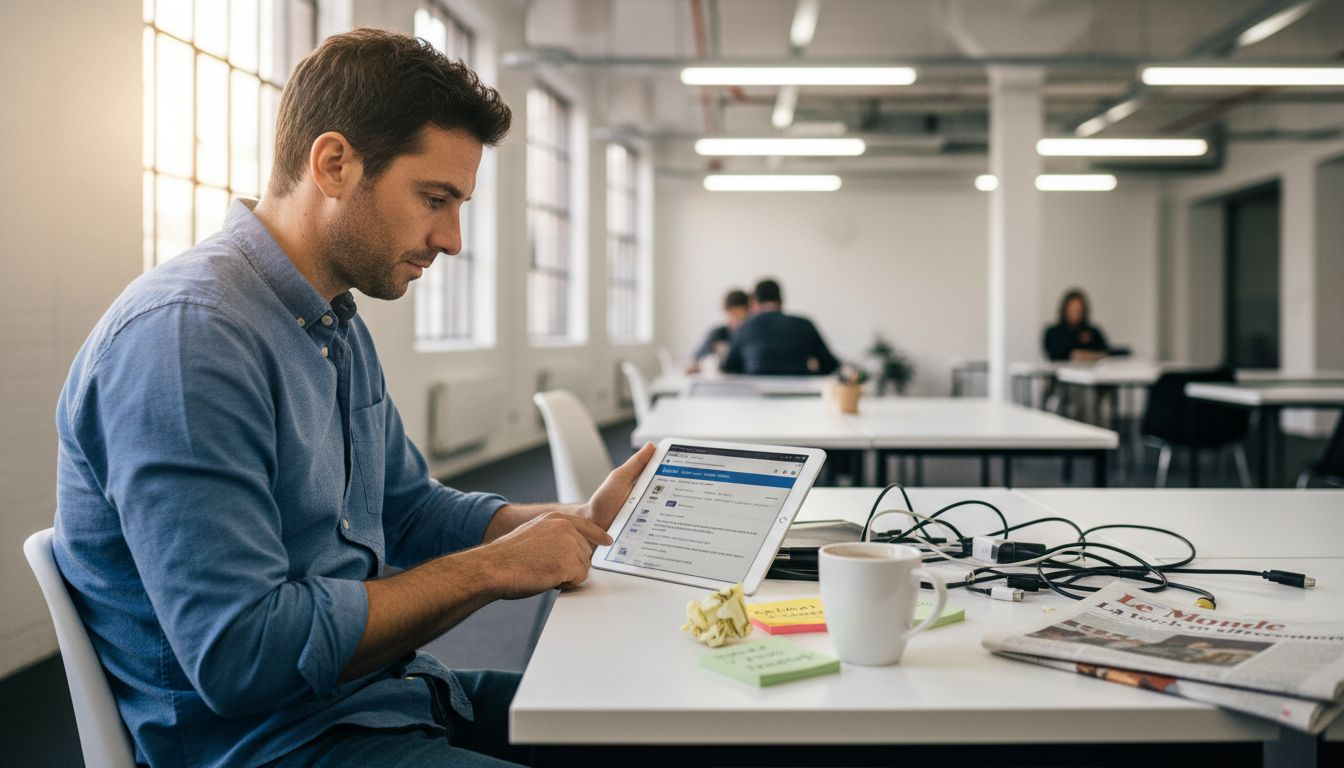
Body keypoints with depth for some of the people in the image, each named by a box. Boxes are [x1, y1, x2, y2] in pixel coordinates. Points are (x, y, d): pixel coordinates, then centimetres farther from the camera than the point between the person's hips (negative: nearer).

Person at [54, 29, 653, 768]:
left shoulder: (340, 328, 11)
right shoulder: (184, 333, -22)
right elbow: (240, 655, -27)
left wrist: (584, 520, 6)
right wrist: (489, 570, -18)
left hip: (385, 696, 9)